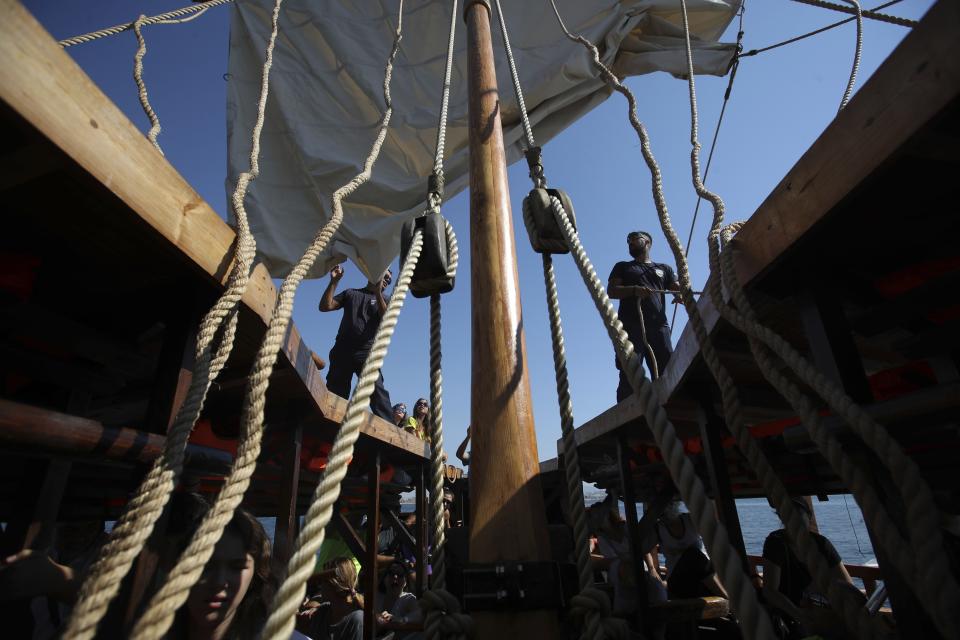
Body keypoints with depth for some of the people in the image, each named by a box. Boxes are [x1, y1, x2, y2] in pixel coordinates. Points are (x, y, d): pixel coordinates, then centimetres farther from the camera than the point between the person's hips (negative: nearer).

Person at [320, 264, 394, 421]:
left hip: (366, 351, -2)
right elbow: (325, 306, 13)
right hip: (342, 350, 2)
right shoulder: (350, 293, 23)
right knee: (335, 394, -1)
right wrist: (334, 281, 4)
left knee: (376, 389, -21)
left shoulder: (384, 299, 19)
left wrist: (377, 292, -11)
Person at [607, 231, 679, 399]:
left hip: (658, 326, 2)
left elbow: (680, 290, 15)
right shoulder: (622, 267, 25)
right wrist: (634, 290, -11)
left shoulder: (664, 269, 29)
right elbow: (611, 291, 8)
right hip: (630, 326, -2)